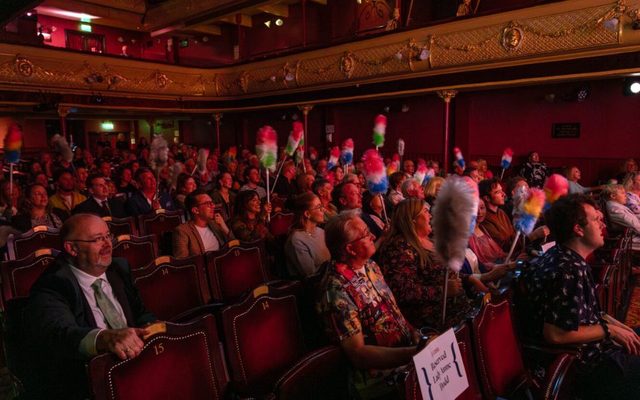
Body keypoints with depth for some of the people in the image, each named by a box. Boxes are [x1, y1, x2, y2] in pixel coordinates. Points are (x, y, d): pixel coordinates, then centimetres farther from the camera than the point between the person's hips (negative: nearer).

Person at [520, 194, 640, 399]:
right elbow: (556, 334, -29)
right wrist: (609, 330, -18)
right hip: (587, 363, -10)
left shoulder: (564, 258, 3)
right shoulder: (568, 271, -28)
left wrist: (613, 323, 2)